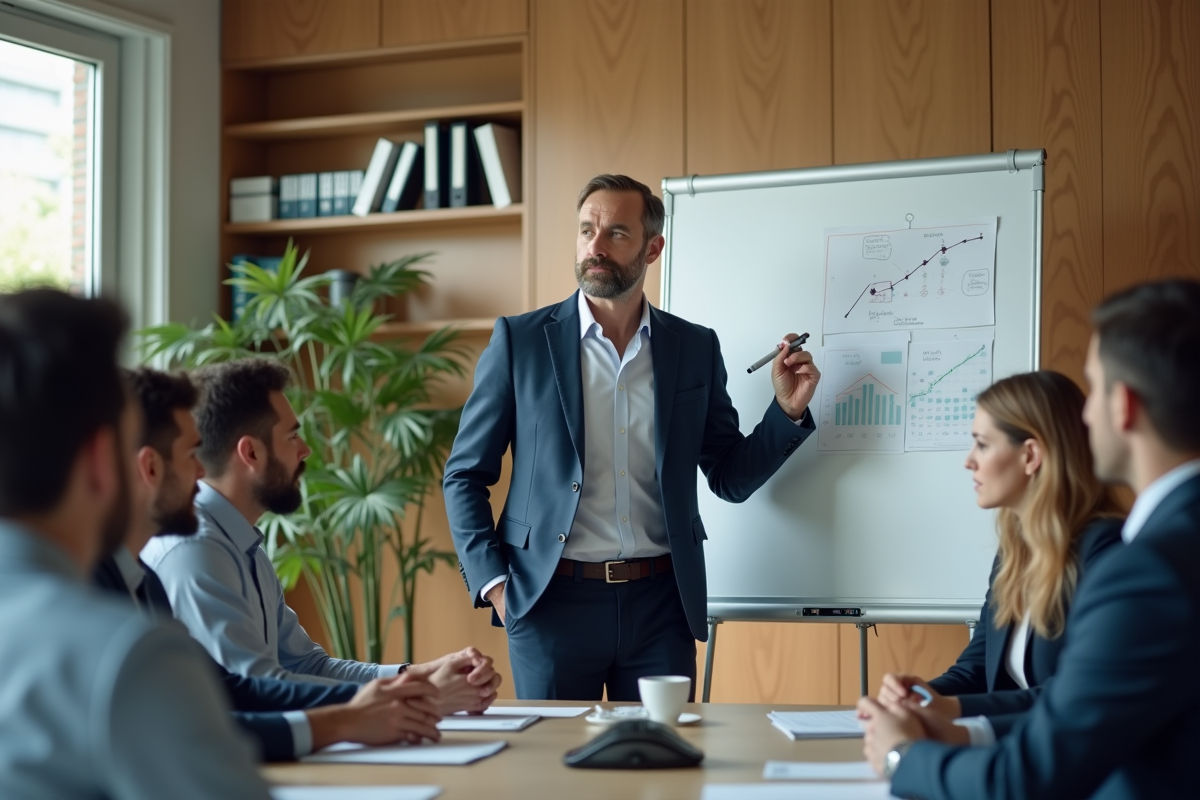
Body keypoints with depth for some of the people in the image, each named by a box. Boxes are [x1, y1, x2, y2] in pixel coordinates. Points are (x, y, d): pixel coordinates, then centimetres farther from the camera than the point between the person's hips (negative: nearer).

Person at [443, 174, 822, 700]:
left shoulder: (695, 348, 7)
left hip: (660, 603, 2)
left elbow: (730, 478, 10)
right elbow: (464, 474, 3)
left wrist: (788, 410, -5)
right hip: (552, 604, -2)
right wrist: (491, 580, -7)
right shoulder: (520, 340, 0)